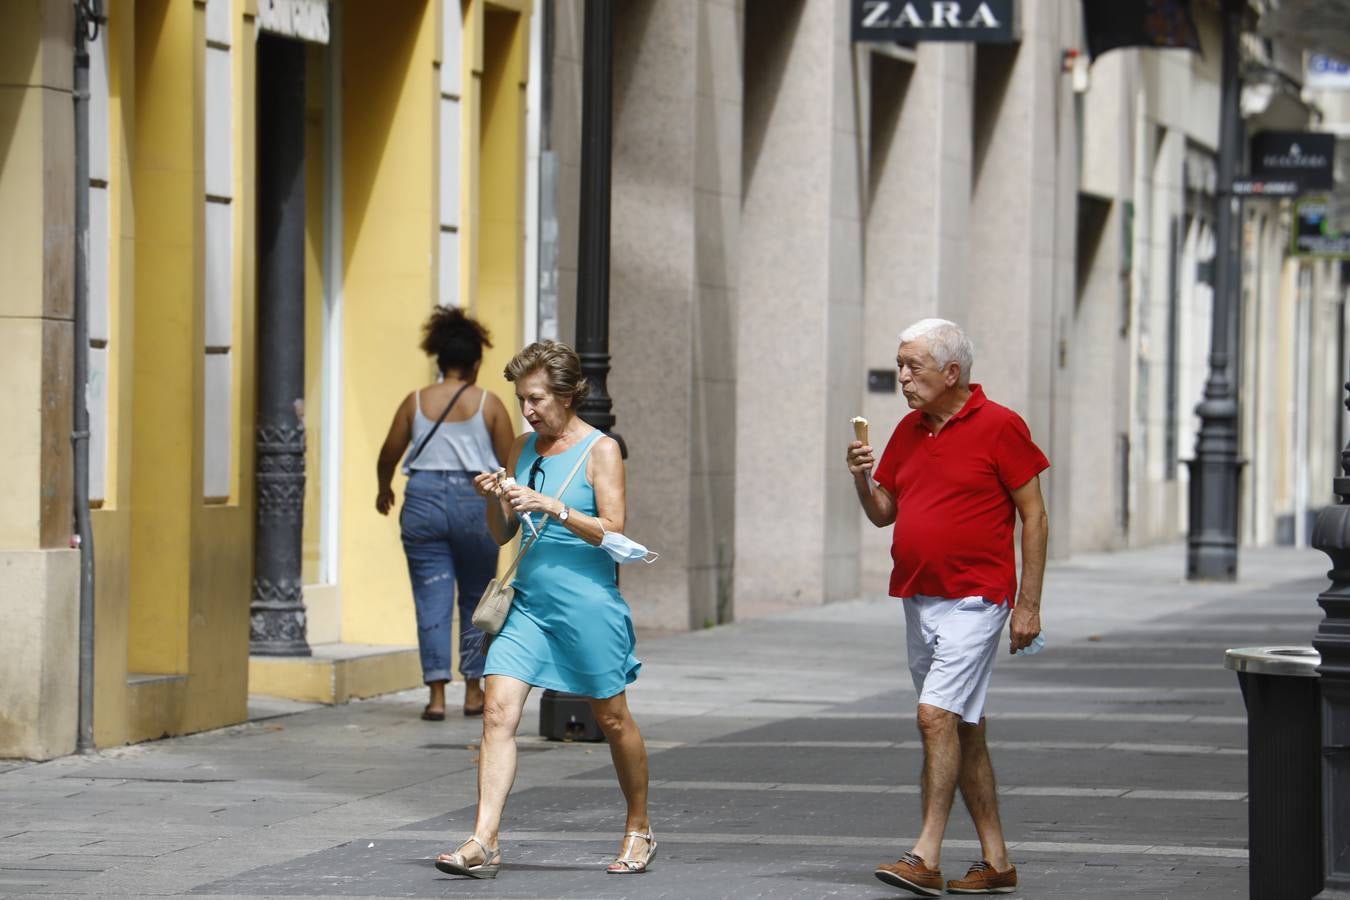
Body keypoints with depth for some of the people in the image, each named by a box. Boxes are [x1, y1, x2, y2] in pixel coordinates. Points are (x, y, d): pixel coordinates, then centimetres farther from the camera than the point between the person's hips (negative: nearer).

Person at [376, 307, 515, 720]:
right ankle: (473, 691, 15)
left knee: (433, 601, 1)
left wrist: (384, 489, 29)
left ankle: (437, 694, -6)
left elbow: (388, 456, 9)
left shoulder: (416, 402, 3)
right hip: (475, 500, -1)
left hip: (424, 501, 1)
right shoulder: (489, 404, -1)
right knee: (476, 599, 13)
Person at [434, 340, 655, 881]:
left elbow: (612, 531, -12)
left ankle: (639, 830, 27)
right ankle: (483, 843, -15)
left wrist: (553, 508, -21)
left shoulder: (600, 450, -5)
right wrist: (494, 501, -5)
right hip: (528, 600, 5)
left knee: (612, 720, 8)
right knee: (498, 713, -10)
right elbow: (502, 534, 15)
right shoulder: (523, 449, 11)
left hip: (587, 604, -5)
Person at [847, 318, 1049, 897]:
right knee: (963, 729, 10)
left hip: (974, 599, -8)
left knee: (937, 715, -18)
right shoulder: (908, 431, 12)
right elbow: (883, 514, 17)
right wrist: (862, 479, -5)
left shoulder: (999, 426, -8)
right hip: (918, 600, 8)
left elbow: (1034, 517, -6)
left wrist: (1029, 604, -10)